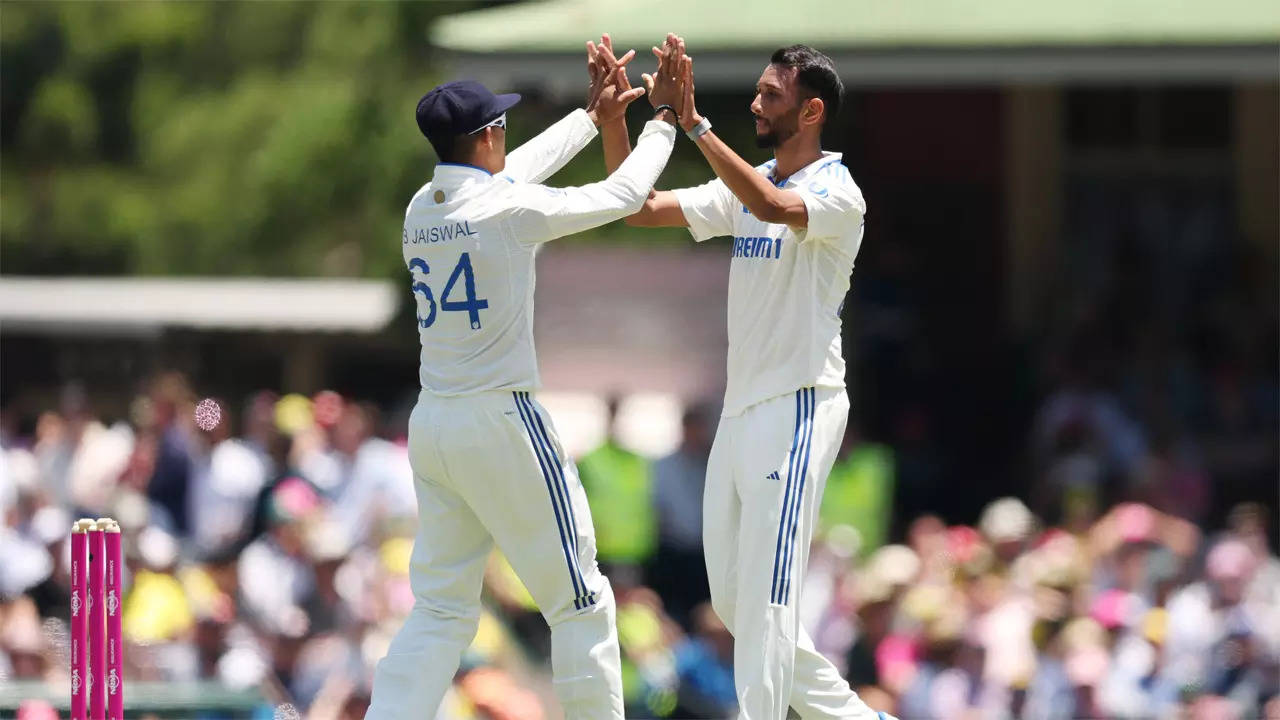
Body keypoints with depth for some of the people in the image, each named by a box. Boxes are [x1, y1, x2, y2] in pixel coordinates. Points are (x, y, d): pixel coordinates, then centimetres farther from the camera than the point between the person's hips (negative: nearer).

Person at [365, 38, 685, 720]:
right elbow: (625, 194, -4)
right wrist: (662, 118, 12)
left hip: (430, 427, 7)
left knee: (441, 607, 9)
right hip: (501, 421, -7)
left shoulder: (422, 209, 7)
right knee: (579, 602, 4)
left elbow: (505, 175, 25)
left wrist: (593, 116, 33)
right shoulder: (509, 210, -13)